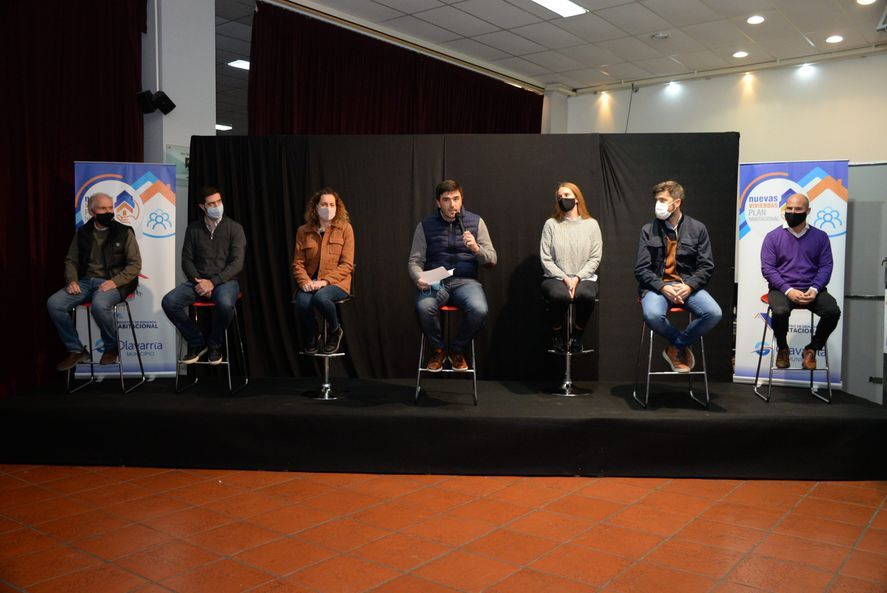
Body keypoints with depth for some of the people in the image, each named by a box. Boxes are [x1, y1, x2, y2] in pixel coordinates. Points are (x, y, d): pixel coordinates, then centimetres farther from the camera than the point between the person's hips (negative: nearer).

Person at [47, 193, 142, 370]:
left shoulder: (124, 232, 1)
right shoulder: (82, 233, 12)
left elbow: (135, 264, -3)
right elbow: (71, 260, 18)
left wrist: (115, 281, -17)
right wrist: (72, 280, -3)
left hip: (112, 283, -5)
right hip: (86, 281, 5)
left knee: (99, 305, -37)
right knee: (54, 303, -18)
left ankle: (111, 347, -9)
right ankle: (76, 350, -4)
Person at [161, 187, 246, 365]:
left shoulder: (234, 228, 1)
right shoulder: (193, 229, 10)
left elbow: (237, 262, -7)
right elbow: (187, 260, 9)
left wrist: (213, 282, -17)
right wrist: (199, 281, -10)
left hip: (225, 280, -3)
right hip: (198, 280, 3)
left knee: (225, 304, -38)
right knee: (169, 302, -23)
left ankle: (214, 345, -8)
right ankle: (197, 342, -1)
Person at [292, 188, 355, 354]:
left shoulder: (345, 228, 2)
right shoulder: (303, 231, 9)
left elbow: (347, 264, -5)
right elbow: (297, 263, 7)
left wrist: (325, 281, -17)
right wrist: (305, 281, -14)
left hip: (336, 282, -2)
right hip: (310, 282, 2)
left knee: (320, 297, -36)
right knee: (303, 302, -32)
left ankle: (335, 331, -3)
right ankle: (310, 340, 1)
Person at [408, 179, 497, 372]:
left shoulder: (476, 222, 7)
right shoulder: (425, 226, 6)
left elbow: (491, 261, 6)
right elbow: (414, 261, 5)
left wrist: (476, 248, -15)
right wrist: (419, 278, -17)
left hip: (465, 281, 0)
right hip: (435, 282, 0)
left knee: (479, 310, -32)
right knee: (424, 307, -34)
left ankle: (457, 349, 0)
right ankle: (438, 348, -2)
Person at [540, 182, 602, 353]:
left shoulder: (591, 224, 6)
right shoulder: (551, 224, 3)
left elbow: (595, 258, 2)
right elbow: (546, 259, -1)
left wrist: (578, 278, -12)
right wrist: (565, 278, -12)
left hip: (584, 278, 1)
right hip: (556, 278, -1)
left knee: (586, 295, -34)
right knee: (560, 296, -36)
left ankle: (577, 333, -5)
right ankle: (556, 333, -5)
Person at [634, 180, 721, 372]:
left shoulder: (697, 228, 5)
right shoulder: (648, 230, 3)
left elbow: (707, 266, 4)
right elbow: (641, 269, 0)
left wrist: (689, 286, -14)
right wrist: (663, 287, -17)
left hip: (688, 285, 2)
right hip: (657, 285, -1)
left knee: (714, 313, -26)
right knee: (652, 315, -34)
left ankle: (676, 347, 0)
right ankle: (683, 345, -2)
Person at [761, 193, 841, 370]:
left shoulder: (820, 236, 10)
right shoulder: (773, 237, 5)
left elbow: (826, 267, 5)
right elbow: (767, 268, -3)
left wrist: (815, 289, -14)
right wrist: (788, 290, -16)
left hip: (812, 290, 2)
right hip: (782, 289, -2)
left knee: (833, 311, -26)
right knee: (780, 312, -34)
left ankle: (812, 350, 1)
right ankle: (782, 349, -1)